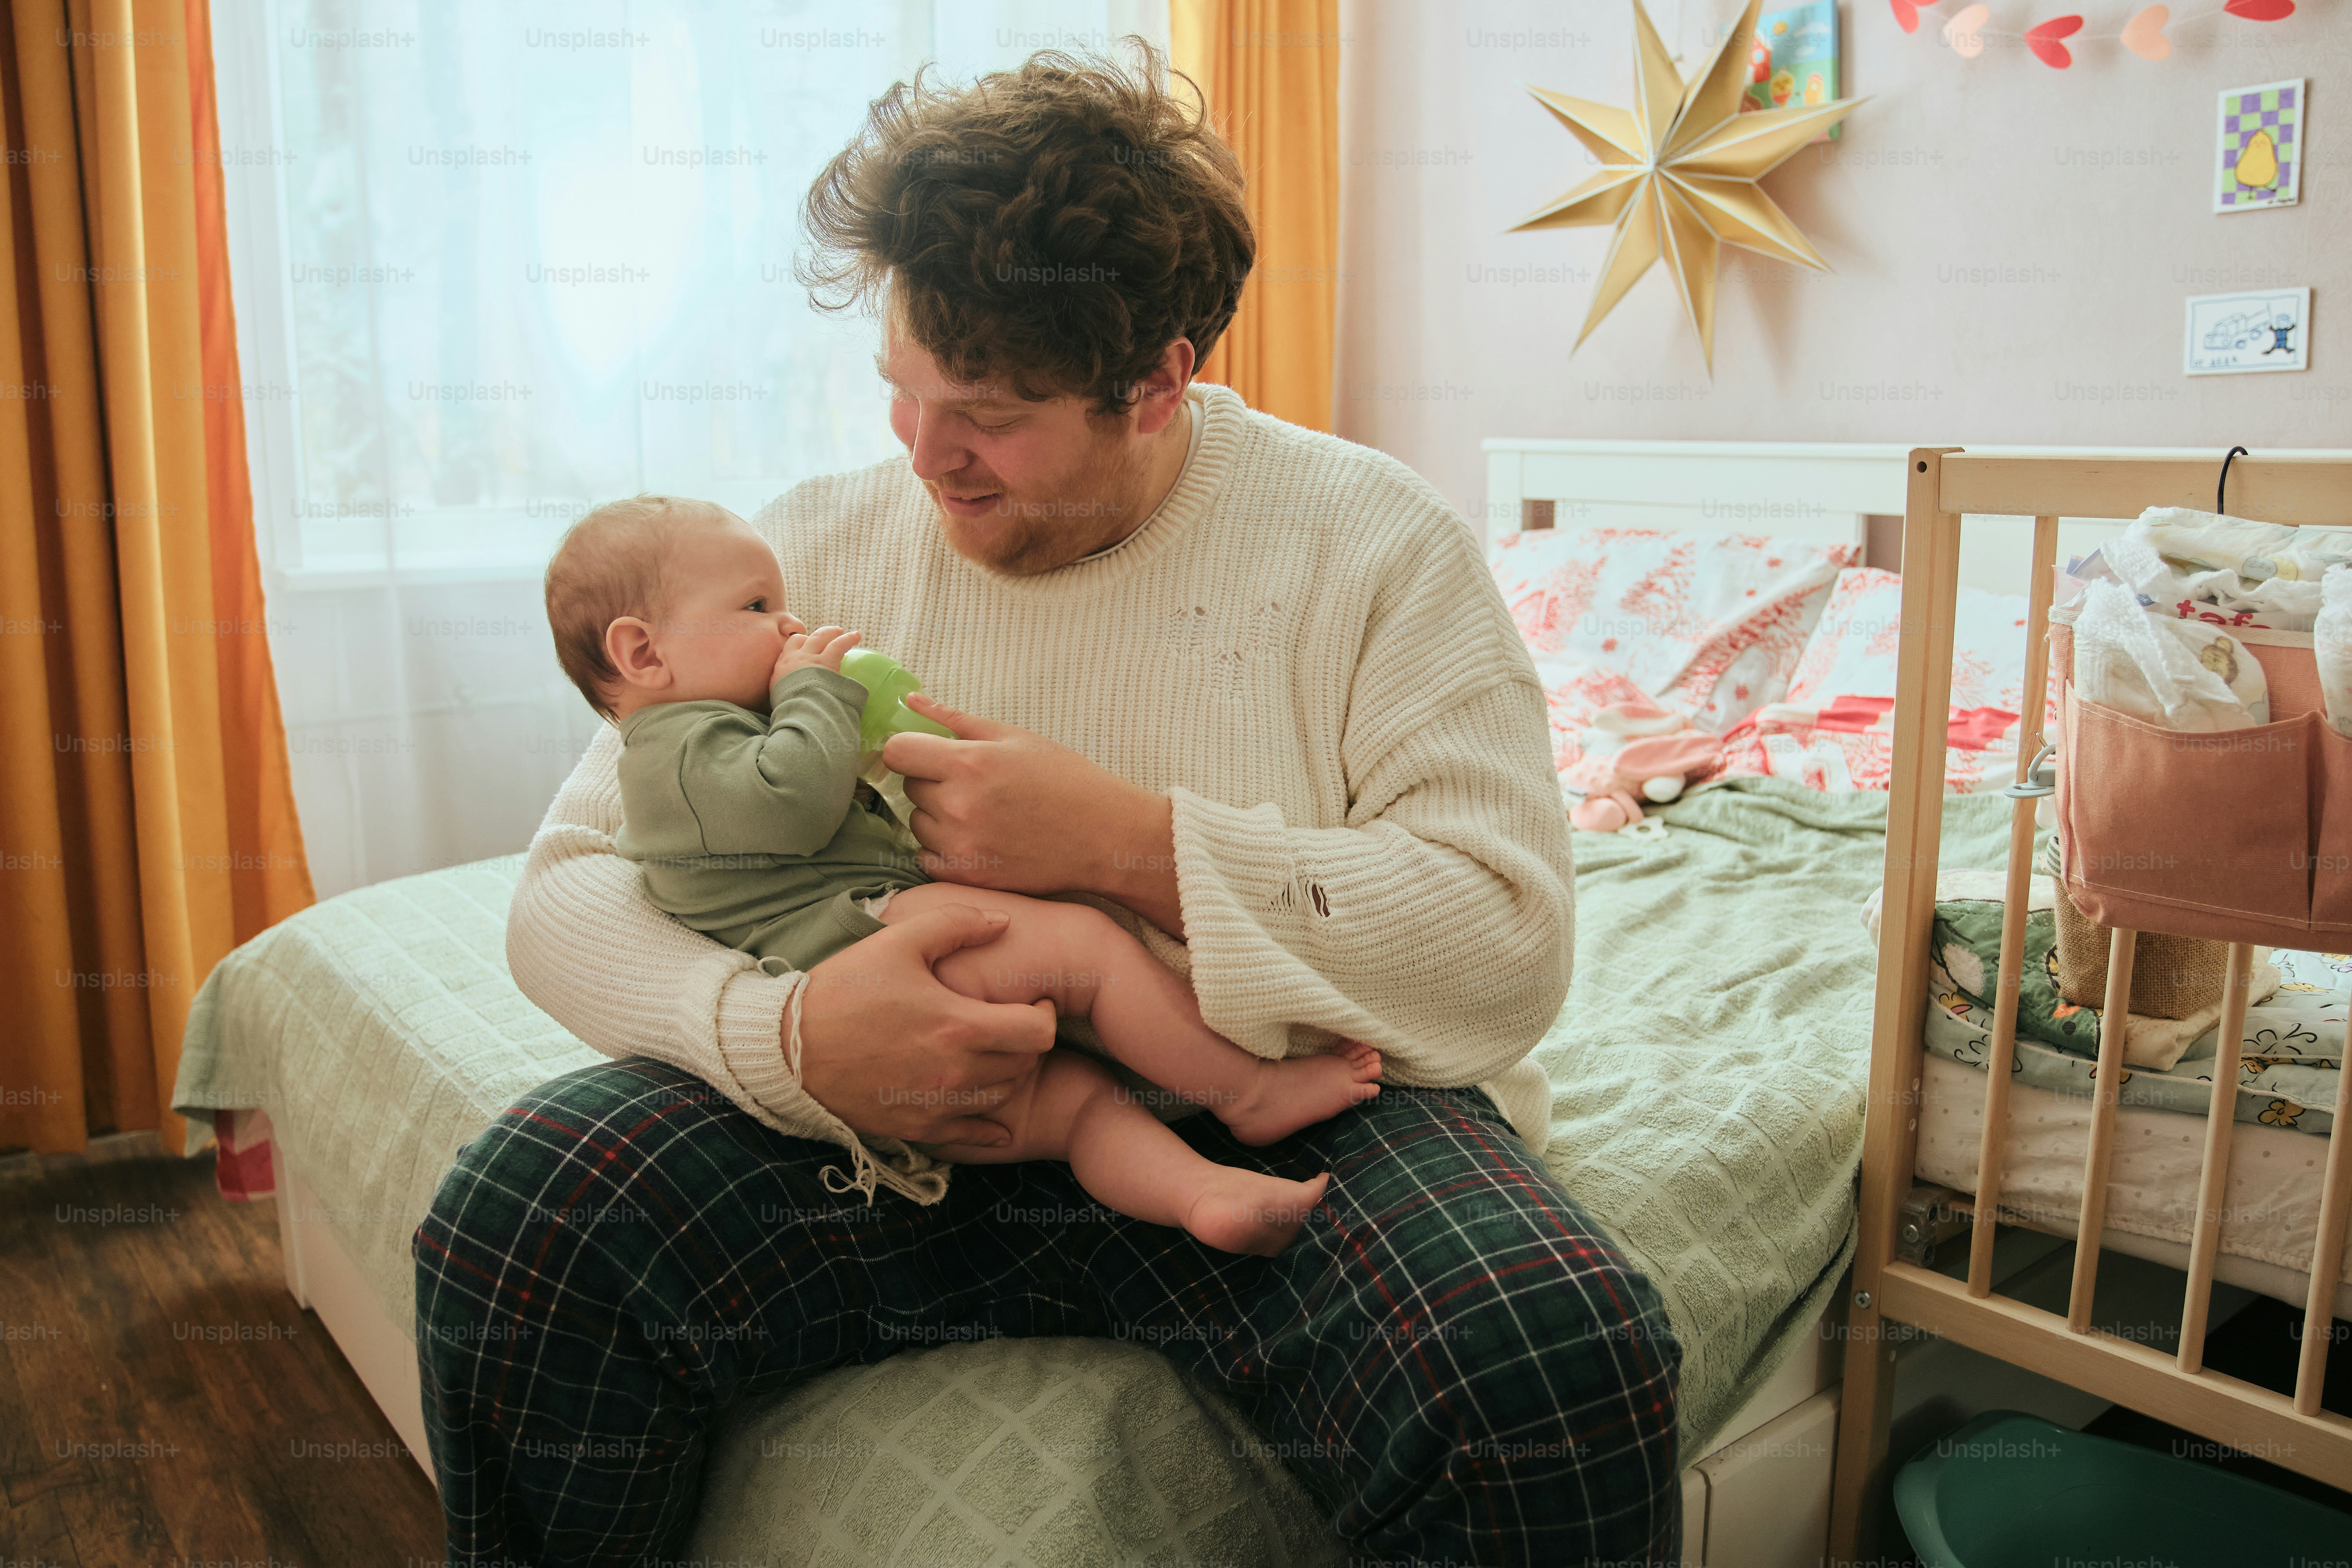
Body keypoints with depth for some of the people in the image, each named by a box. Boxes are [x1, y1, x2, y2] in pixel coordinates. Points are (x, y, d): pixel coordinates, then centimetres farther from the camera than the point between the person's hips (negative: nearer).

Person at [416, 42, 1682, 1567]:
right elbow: (568, 888, 1)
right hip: (888, 1137, 3)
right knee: (519, 1219, -22)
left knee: (1565, 1364, -30)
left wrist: (1133, 841, -19)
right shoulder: (812, 551, 5)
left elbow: (1512, 947, -9)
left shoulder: (1372, 541, -2)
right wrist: (784, 1031, -22)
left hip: (1276, 1121, -1)